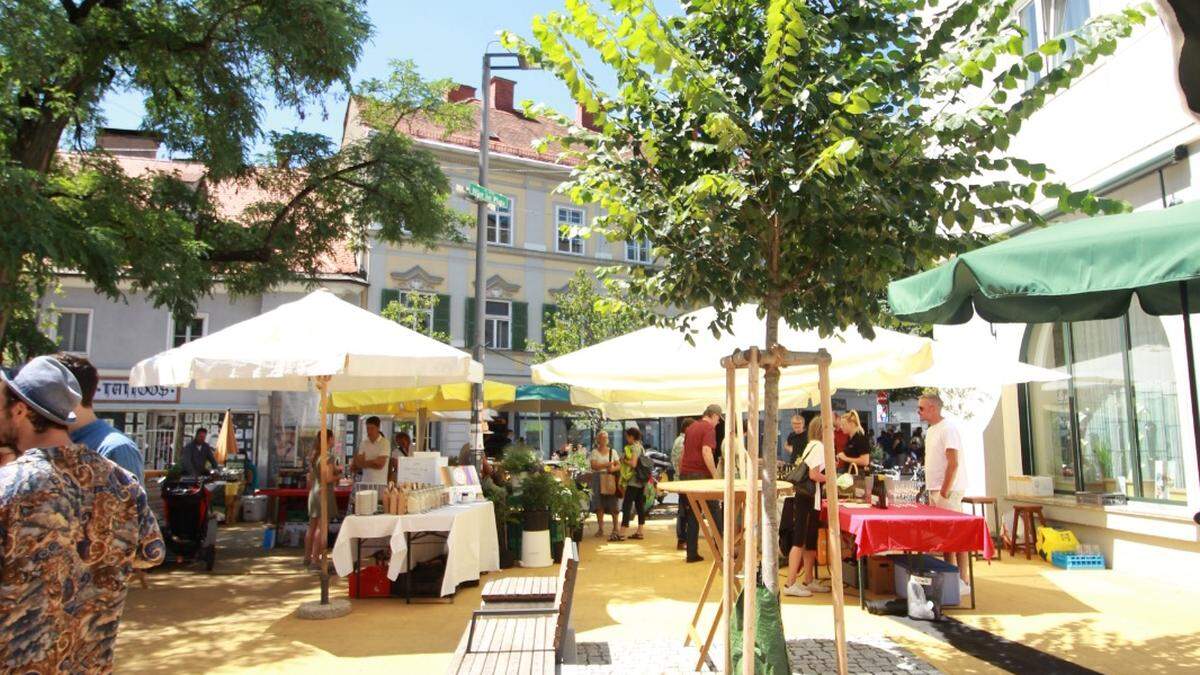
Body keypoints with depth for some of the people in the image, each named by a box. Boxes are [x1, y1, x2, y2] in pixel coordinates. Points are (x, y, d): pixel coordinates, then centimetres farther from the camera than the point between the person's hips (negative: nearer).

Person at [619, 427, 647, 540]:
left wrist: (624, 460, -7)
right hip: (641, 482, 10)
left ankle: (622, 533, -11)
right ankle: (639, 532, 12)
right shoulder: (641, 447, 16)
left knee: (627, 506, -9)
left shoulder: (634, 447, -12)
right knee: (640, 506, 9)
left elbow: (633, 464, -22)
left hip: (633, 481, -10)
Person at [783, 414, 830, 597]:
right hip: (809, 499, -10)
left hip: (806, 498, 10)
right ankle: (791, 584, -7)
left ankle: (809, 581, 23)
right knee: (800, 541, -8)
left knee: (810, 541, 15)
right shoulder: (819, 446, -12)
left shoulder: (811, 445, 16)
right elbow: (814, 475, -19)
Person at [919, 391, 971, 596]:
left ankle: (963, 581, 2)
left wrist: (944, 493, -19)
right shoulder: (931, 430, 14)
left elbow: (953, 463, -19)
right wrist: (932, 492, 16)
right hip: (934, 491, 9)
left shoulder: (947, 429, -14)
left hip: (947, 491, -9)